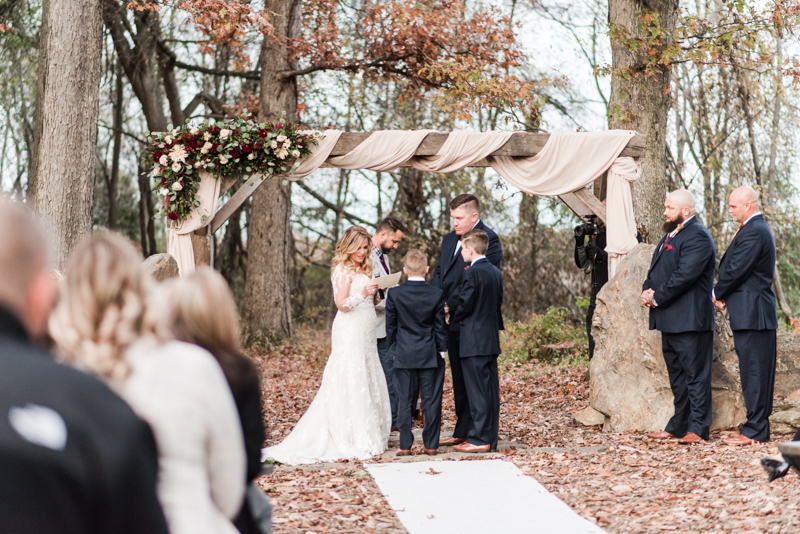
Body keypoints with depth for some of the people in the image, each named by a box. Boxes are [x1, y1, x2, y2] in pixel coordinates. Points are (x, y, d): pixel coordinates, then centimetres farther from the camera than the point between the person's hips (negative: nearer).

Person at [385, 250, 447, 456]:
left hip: (404, 355, 0)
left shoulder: (394, 294, -6)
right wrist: (442, 349, 9)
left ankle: (405, 445, 6)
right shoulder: (437, 294, -6)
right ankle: (431, 445, 8)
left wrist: (394, 349, 12)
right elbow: (440, 326, -1)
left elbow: (390, 325, 0)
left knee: (405, 401, 5)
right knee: (431, 401, 5)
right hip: (429, 355, 0)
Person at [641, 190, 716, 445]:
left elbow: (684, 276, -22)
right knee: (676, 374, 16)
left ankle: (698, 428, -2)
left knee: (695, 374, -5)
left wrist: (657, 298, -15)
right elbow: (656, 269, 20)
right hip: (669, 319, 10)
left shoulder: (697, 236, -14)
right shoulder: (671, 234, 18)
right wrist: (647, 290, 0)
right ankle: (678, 425, 23)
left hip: (689, 319, -10)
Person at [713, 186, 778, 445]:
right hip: (752, 314, 11)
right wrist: (723, 295, 5)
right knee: (754, 374, 12)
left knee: (754, 373, -7)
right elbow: (734, 267, 19)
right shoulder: (757, 229, 18)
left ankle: (755, 431, -5)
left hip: (752, 315, -11)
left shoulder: (753, 233, -17)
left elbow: (735, 271, -19)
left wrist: (717, 293, -1)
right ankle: (757, 426, 17)